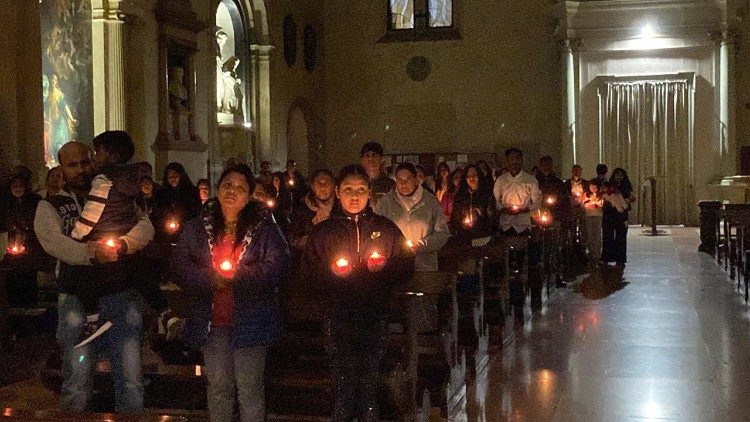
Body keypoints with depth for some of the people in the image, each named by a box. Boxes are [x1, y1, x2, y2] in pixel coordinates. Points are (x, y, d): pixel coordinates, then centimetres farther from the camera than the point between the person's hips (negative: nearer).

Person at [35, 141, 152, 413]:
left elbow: (145, 227, -4)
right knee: (77, 380, 4)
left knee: (131, 379, 5)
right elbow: (53, 240, -13)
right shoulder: (50, 206, 6)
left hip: (123, 297, 2)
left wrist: (122, 243, -25)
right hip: (78, 299, -1)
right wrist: (91, 253, -31)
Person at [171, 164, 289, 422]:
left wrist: (237, 276, -18)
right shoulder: (197, 229, 8)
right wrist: (210, 279, -16)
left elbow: (277, 264, -10)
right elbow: (179, 266, 1)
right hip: (211, 320, 2)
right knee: (218, 385, 11)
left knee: (249, 387, 2)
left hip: (249, 320, -2)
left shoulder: (264, 228, 1)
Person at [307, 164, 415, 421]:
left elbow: (406, 269, 8)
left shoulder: (386, 229, 7)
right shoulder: (323, 231, 5)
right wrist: (331, 272, -14)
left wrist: (384, 268, -11)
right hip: (339, 318, -1)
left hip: (374, 317, 1)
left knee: (369, 388, 7)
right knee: (343, 390, 0)